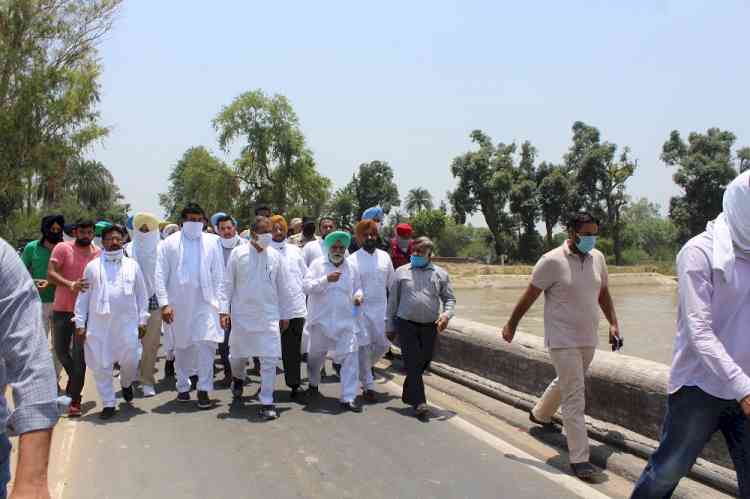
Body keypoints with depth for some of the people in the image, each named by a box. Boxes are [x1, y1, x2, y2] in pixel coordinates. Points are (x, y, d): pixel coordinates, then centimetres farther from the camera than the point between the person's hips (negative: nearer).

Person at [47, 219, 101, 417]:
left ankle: (74, 400, 3)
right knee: (61, 350, 14)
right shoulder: (62, 248, -4)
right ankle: (76, 380, 40)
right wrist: (70, 285, -29)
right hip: (61, 309, 1)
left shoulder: (99, 254, 1)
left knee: (79, 355, -2)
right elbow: (50, 274, -13)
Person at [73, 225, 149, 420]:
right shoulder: (92, 266, 7)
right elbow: (83, 296, 7)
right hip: (98, 324, 0)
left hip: (127, 323, 0)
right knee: (101, 365, 2)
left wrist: (142, 320, 5)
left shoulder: (132, 265, 9)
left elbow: (142, 294, 11)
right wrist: (80, 323, 3)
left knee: (130, 360, -2)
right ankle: (108, 403, 16)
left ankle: (126, 384, 31)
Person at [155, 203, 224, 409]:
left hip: (205, 302, 0)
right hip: (179, 304, 0)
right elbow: (161, 275, -1)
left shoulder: (211, 242, 3)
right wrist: (164, 303, -8)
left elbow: (218, 274, 5)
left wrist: (219, 301, -1)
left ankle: (203, 389, -2)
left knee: (206, 343, -11)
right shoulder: (170, 243, 0)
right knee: (181, 347, 11)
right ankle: (183, 386, 27)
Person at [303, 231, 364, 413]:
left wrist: (358, 296, -5)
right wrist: (326, 279, -25)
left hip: (345, 321, 2)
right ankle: (313, 384, 43)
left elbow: (357, 288, 18)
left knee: (350, 356, -7)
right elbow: (306, 286, -12)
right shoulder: (317, 264, -2)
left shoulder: (351, 268, 7)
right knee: (316, 355, 15)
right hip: (321, 320, -1)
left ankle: (348, 397, -1)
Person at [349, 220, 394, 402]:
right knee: (364, 347, 1)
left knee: (383, 345, 7)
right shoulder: (353, 260, -7)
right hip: (361, 309, -4)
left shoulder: (384, 256, 5)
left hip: (381, 308, 4)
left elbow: (391, 284, 13)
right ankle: (368, 386, 13)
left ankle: (362, 370, 33)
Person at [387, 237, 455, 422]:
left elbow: (450, 298, 9)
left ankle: (408, 394, 31)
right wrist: (390, 326, 8)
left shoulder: (440, 274, 6)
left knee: (424, 363, 10)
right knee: (413, 363, -7)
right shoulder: (401, 272, 4)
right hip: (406, 324, -2)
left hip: (430, 326, 2)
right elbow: (392, 300, 8)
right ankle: (419, 403, -5)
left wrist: (447, 314, -13)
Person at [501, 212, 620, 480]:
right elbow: (529, 296, -7)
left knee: (565, 383, 25)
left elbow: (603, 293, 18)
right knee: (574, 397, -8)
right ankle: (579, 458, -2)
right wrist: (511, 325, 0)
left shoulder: (597, 258, 4)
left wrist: (613, 323, 13)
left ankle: (539, 414, 52)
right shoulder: (552, 261, -15)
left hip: (588, 339, 7)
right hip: (563, 340, -7)